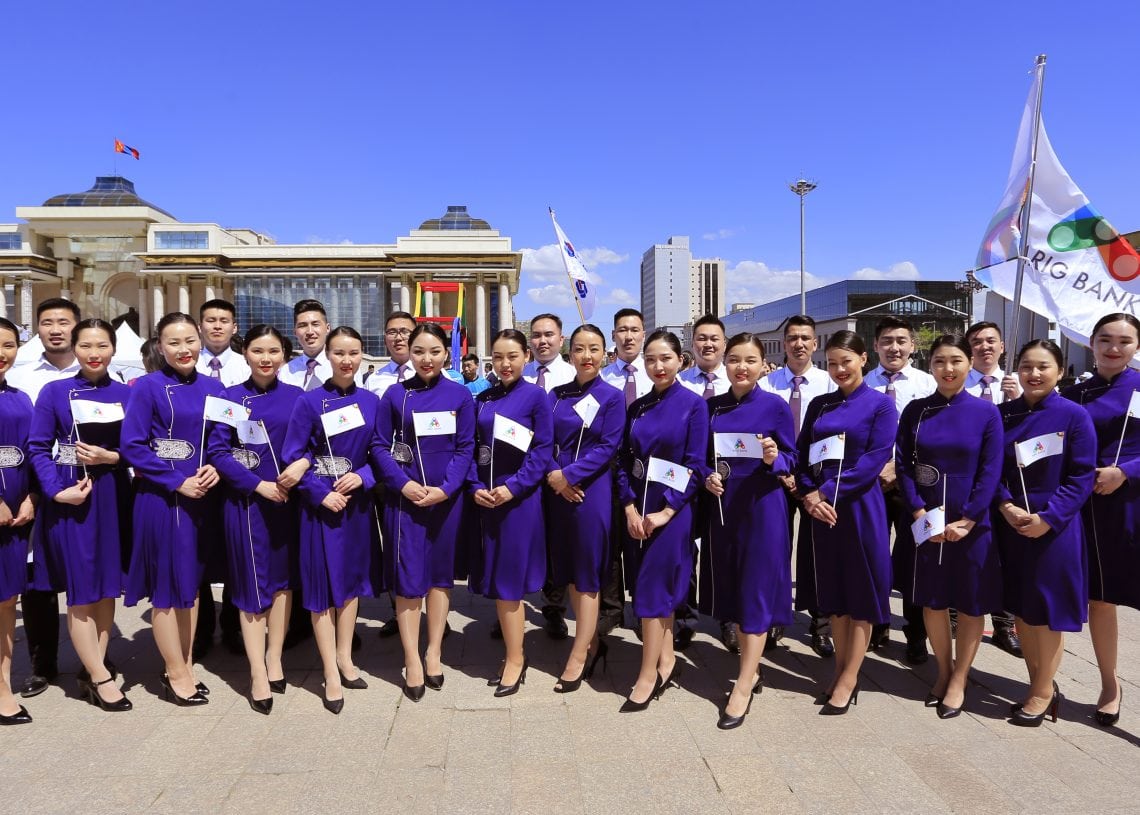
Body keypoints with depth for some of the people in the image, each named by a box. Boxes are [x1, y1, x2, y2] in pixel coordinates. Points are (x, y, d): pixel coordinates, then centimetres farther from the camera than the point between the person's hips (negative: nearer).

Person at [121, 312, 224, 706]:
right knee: (168, 584, 4)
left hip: (202, 498, 5)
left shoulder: (212, 387, 6)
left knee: (192, 582, 13)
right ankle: (176, 674, 17)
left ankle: (186, 665, 26)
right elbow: (132, 447, -12)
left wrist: (215, 469, -8)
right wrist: (178, 482, -17)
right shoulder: (148, 387, -8)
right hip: (161, 498, -5)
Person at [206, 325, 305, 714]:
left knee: (283, 577, 10)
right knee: (253, 584, 2)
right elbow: (217, 452, -7)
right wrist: (260, 484, -15)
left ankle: (274, 659, 27)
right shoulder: (229, 397, -3)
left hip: (288, 499, 3)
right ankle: (258, 675, 10)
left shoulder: (296, 397, 4)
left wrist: (303, 462, -16)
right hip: (246, 501, -2)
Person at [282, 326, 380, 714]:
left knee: (352, 578, 13)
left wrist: (363, 476, -12)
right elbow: (293, 456, -9)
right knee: (324, 584, 1)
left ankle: (344, 659, 29)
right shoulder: (309, 401, -8)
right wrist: (322, 493, -17)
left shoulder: (370, 401, 3)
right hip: (321, 503, -4)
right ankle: (331, 675, 11)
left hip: (358, 500, 4)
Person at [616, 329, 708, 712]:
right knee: (660, 586, 13)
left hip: (672, 511, -5)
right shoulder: (638, 407, 8)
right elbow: (624, 460, 6)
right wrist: (630, 508, -6)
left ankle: (648, 676, 7)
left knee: (652, 587, -5)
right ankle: (667, 660, 27)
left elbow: (695, 466, -10)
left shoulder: (694, 404, -7)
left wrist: (665, 512, -15)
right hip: (637, 511, 5)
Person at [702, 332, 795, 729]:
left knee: (756, 591, -1)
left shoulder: (776, 406, -5)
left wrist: (774, 459, -23)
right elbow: (702, 456, 11)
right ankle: (752, 671, 28)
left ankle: (743, 688, 6)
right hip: (722, 506, 5)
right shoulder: (712, 406, 5)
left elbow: (792, 459, -3)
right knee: (732, 589, 11)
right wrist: (707, 477, -9)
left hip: (763, 506, -4)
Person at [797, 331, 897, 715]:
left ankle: (849, 680, 12)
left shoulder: (880, 404, -3)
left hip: (859, 508, -4)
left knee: (861, 591, 3)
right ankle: (841, 670, 25)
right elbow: (802, 454, 7)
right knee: (832, 589, 12)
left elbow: (875, 459, -12)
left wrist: (825, 492, -16)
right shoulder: (819, 404, 10)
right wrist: (809, 495, -11)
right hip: (820, 508, 5)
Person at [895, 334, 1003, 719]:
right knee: (932, 598, 11)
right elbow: (902, 464, -1)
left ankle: (958, 680, 24)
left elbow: (990, 471, -7)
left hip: (972, 522, -2)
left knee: (971, 602, 8)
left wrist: (967, 520, -14)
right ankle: (944, 669, 31)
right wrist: (919, 512, -12)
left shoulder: (986, 411, -4)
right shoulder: (915, 410, 1)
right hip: (926, 522, 2)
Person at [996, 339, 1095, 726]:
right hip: (1012, 527, 4)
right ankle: (1040, 685, 28)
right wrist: (1006, 505, -12)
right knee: (1021, 607, 11)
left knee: (1049, 609, 5)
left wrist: (1047, 517, -17)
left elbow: (1082, 476, -9)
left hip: (1054, 527, -4)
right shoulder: (1003, 414, 4)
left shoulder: (1074, 416, -7)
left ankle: (1042, 693, 21)